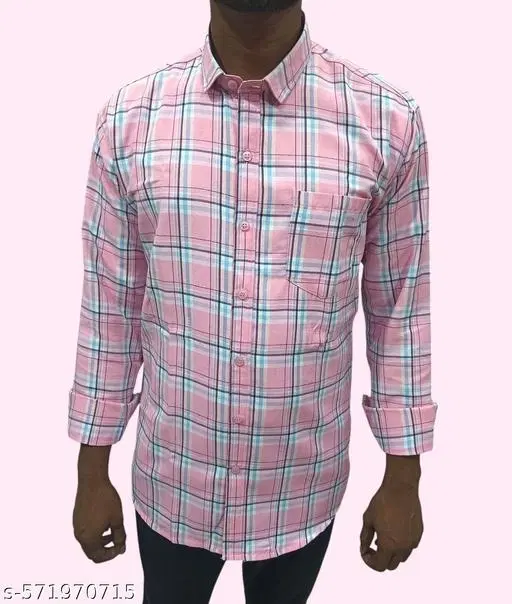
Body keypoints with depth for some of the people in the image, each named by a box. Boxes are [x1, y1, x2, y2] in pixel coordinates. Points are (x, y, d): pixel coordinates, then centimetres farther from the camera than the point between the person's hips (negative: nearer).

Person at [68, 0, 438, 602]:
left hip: (304, 483, 0)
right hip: (171, 479, 1)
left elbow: (399, 310, -5)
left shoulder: (387, 122, -12)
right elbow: (109, 306, -4)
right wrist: (93, 473, 2)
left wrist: (402, 479, 0)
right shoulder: (129, 118, -10)